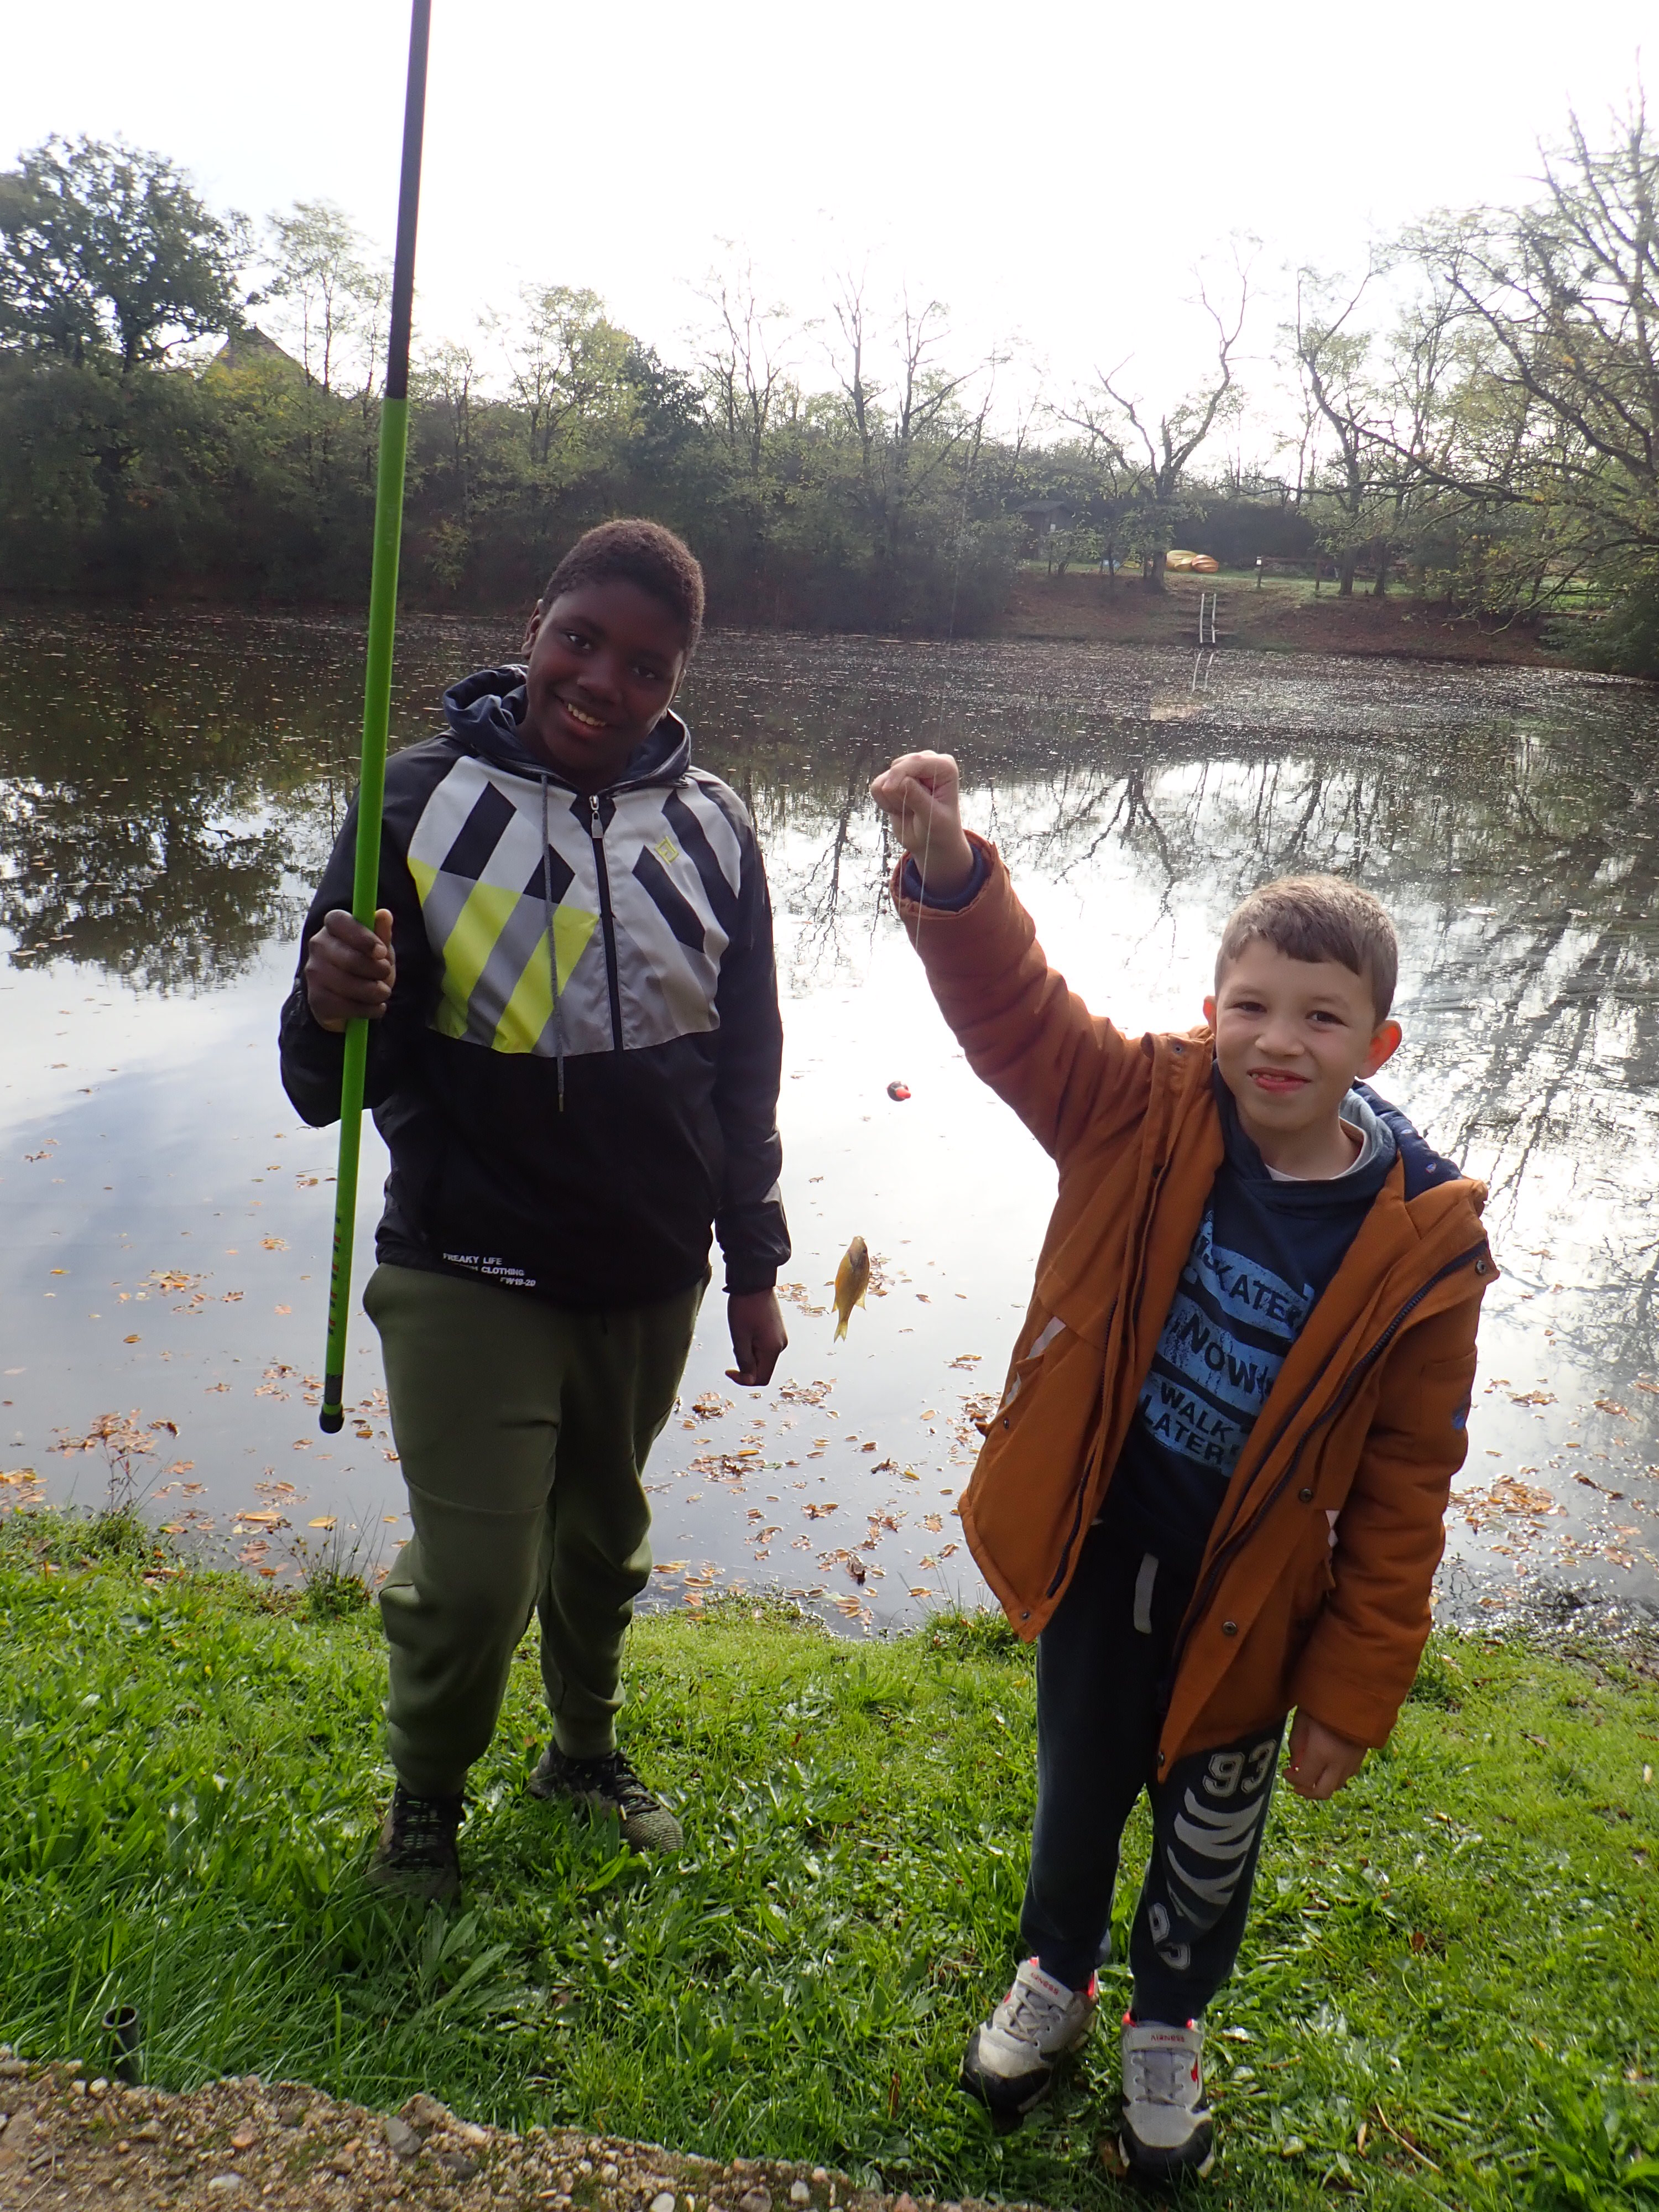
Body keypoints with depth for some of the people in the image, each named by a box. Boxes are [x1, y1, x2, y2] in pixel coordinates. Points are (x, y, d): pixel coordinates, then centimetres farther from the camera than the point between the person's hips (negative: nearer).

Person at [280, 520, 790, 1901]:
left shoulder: (708, 826, -1)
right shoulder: (425, 800, -11)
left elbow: (746, 1064, 8)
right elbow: (326, 1085, -11)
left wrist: (755, 1267, 10)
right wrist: (335, 1011, -35)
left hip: (651, 1280, 4)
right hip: (472, 1277, -3)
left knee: (602, 1539, 21)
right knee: (473, 1579, -2)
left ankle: (587, 1752, 48)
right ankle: (426, 1801, 30)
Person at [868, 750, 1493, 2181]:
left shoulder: (1420, 1243, -19)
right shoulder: (1150, 1116, -15)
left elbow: (1404, 1494, -12)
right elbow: (1016, 1012, -23)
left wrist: (1354, 1689, -7)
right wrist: (949, 869, -42)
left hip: (1248, 1593, -1)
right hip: (1099, 1542, 1)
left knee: (1211, 1827, 21)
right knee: (1078, 1783, 24)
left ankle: (1169, 2022, 51)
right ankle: (1057, 1976, 53)